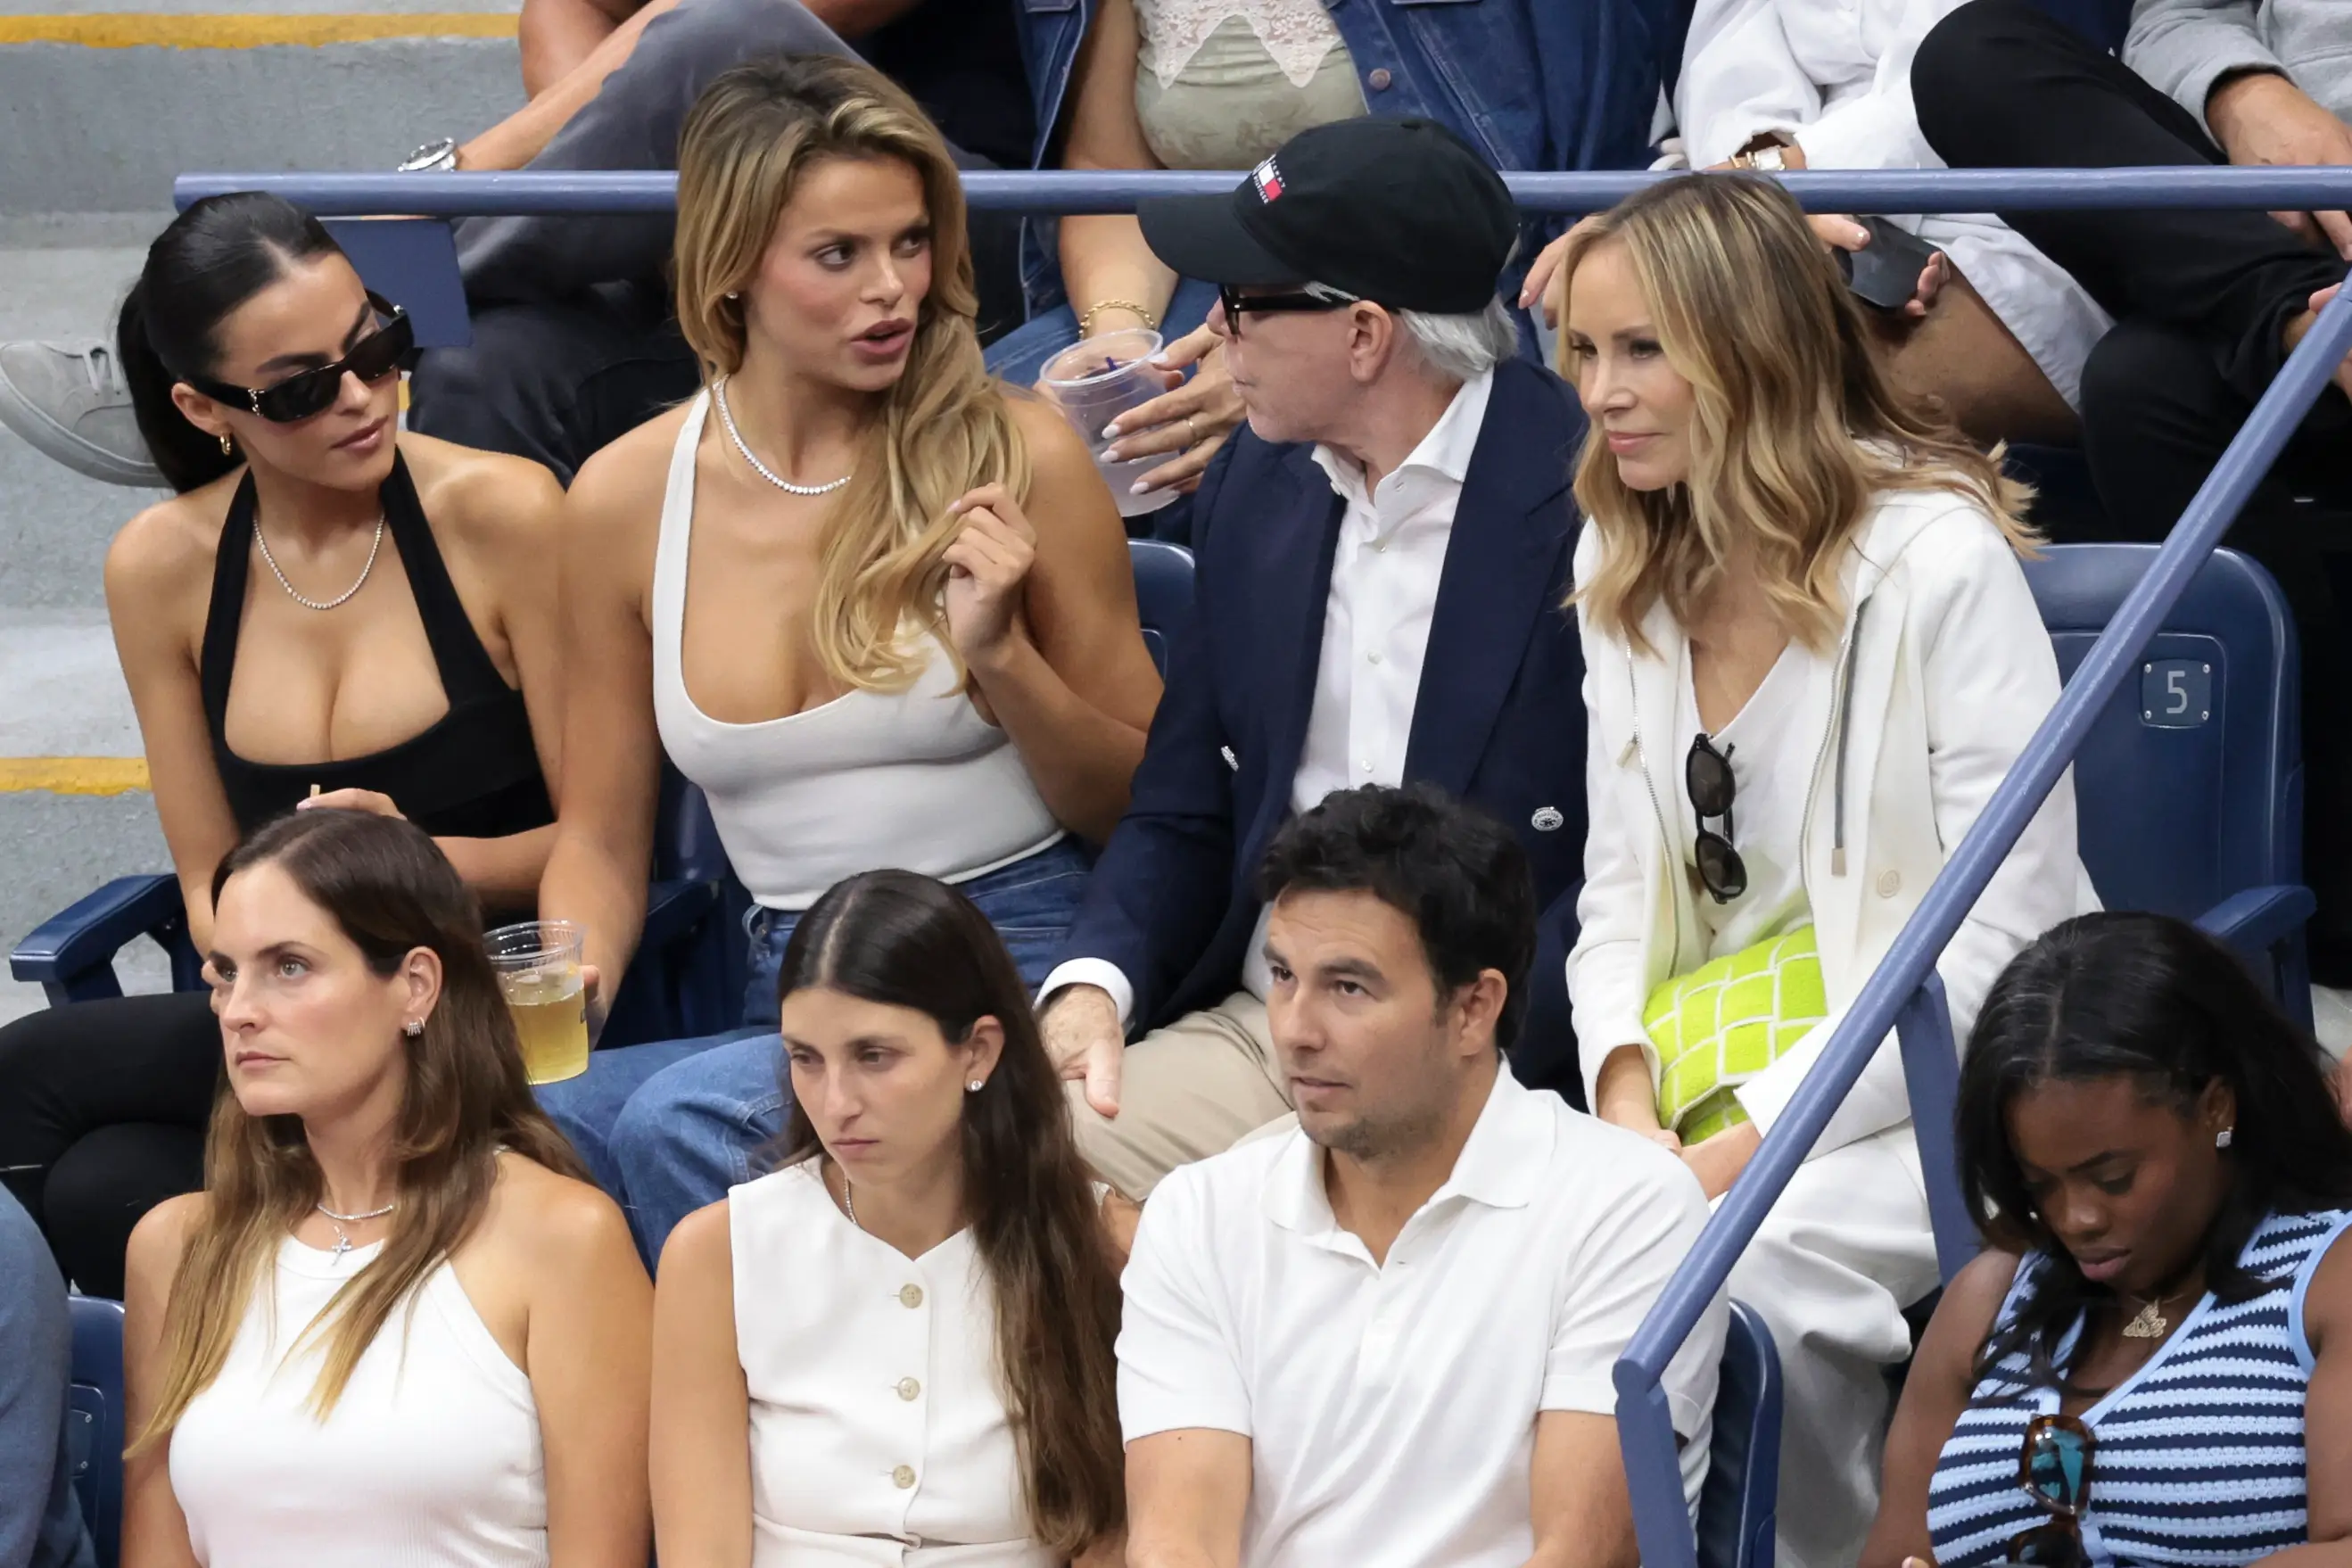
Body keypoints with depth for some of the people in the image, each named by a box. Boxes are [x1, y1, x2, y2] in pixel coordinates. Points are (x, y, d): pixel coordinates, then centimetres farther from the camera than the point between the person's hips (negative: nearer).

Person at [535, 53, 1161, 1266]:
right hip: (789, 1002, 3)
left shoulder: (1016, 461, -2)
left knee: (683, 1120, -30)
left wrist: (1000, 655, -12)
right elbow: (602, 840, 14)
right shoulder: (627, 500, 5)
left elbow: (1146, 810, 6)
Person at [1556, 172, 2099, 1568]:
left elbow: (2004, 932, -15)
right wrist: (1626, 1101, -9)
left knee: (1754, 1262, -34)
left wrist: (1751, 1143, -21)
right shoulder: (1628, 573, 10)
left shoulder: (1936, 558, -12)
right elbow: (1622, 887, 12)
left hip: (1931, 1085, -6)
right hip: (1703, 1079, 6)